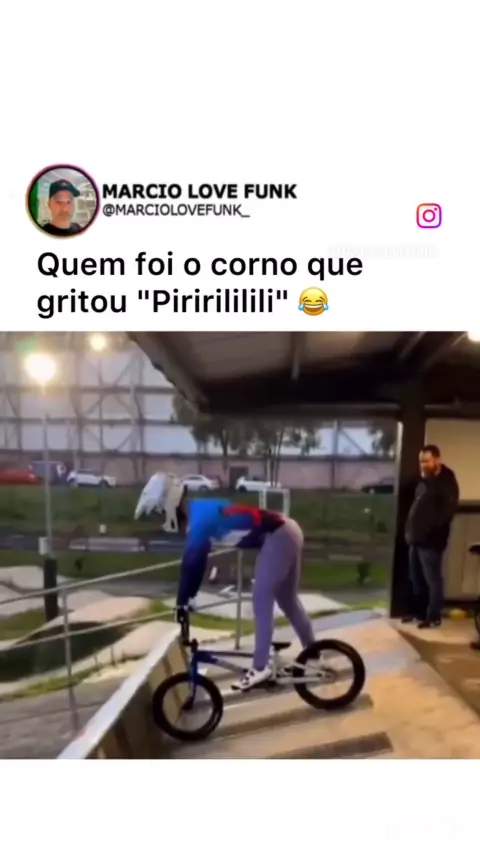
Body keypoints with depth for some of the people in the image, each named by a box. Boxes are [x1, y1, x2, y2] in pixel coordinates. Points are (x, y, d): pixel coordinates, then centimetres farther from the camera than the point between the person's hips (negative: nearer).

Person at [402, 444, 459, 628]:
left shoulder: (446, 482, -8)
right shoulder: (424, 481, 18)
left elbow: (447, 510, -16)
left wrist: (431, 530, -20)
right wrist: (410, 530, 13)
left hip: (431, 541, -8)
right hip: (416, 538, 8)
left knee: (432, 580, 0)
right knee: (417, 580, 14)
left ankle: (434, 617, 9)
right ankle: (419, 613, 25)